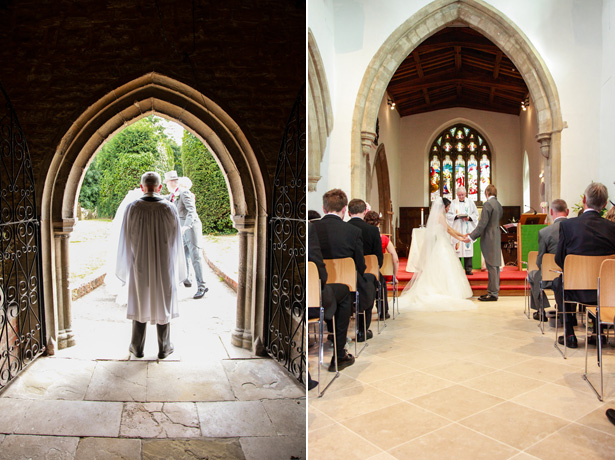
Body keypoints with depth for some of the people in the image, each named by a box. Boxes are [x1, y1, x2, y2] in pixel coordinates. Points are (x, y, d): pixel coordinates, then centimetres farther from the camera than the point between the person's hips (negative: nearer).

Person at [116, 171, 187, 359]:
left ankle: (137, 347, 25)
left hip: (140, 266, 0)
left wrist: (126, 266, 9)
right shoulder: (169, 208, -9)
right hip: (164, 266, 0)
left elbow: (126, 240, -3)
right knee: (163, 304, 11)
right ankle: (164, 348, 20)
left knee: (140, 304, 13)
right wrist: (177, 269, 9)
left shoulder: (132, 208, -9)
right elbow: (176, 240, -2)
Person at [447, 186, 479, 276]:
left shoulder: (470, 202, 9)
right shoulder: (453, 203, 5)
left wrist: (469, 217, -9)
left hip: (467, 229, 1)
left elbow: (476, 214, 9)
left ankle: (468, 269, 4)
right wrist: (457, 216, -14)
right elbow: (448, 215, 2)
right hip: (457, 230, -1)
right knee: (457, 249, -3)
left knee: (468, 249, -1)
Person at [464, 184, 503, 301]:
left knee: (492, 266, -5)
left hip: (489, 239, -9)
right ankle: (492, 291, 20)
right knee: (495, 266, 12)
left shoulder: (487, 204, -14)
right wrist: (474, 234, 19)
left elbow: (482, 224, -19)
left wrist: (471, 237, -14)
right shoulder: (498, 204, 14)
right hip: (496, 238, 9)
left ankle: (493, 294, -1)